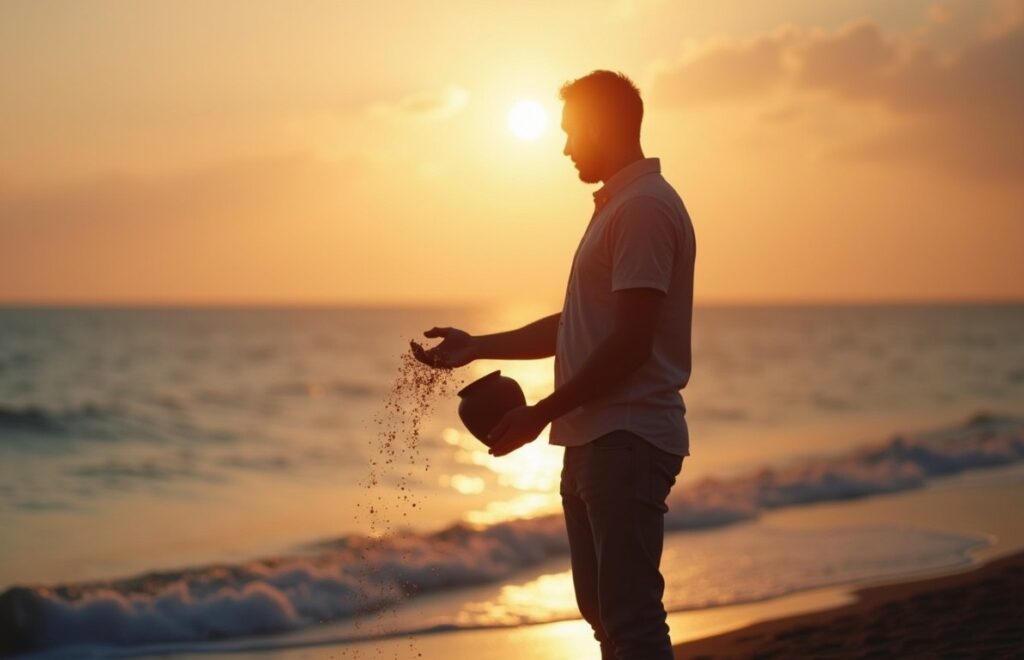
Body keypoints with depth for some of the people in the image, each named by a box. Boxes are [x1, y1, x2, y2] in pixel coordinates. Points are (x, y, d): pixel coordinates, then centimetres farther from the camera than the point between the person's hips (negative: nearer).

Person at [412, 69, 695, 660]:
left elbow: (631, 343, -20)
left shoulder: (645, 208, -13)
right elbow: (576, 328, 22)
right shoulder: (617, 207, 19)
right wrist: (477, 348, 16)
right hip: (596, 438, 11)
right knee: (603, 611, 14)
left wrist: (542, 413, -16)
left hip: (627, 439, -11)